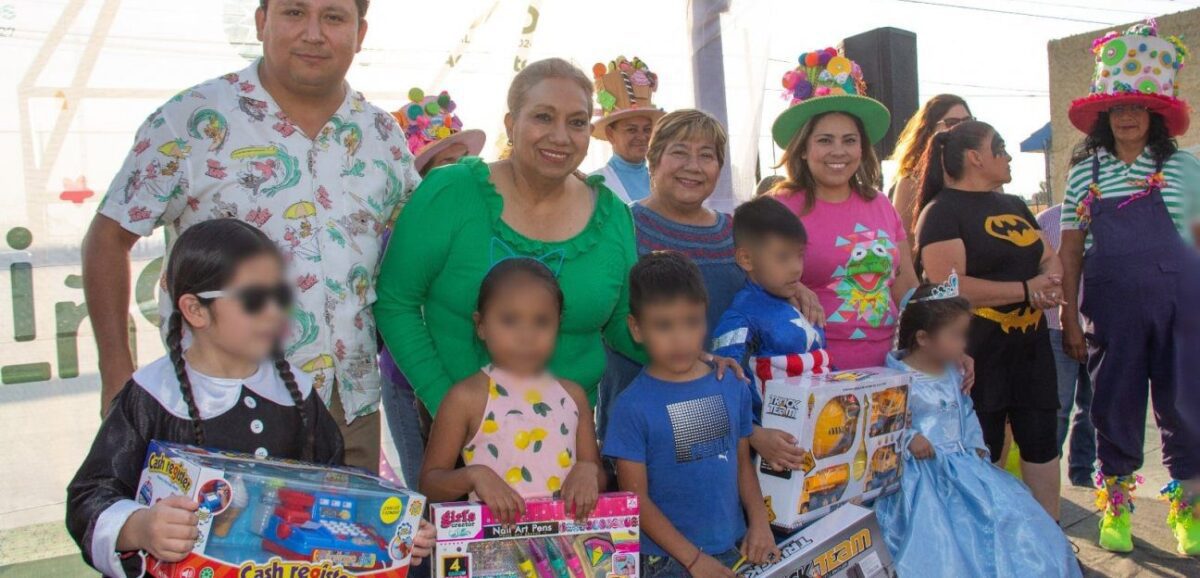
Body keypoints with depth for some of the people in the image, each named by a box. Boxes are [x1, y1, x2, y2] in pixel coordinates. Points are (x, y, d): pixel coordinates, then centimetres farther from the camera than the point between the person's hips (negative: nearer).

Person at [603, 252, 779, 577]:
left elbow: (743, 461, 10)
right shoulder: (632, 407, -13)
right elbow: (637, 499, -10)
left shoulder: (733, 389, -1)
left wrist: (759, 523, -3)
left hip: (735, 549, 4)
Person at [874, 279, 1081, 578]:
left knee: (1007, 508, 0)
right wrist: (908, 439, -27)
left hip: (961, 462, 8)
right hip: (921, 472, -8)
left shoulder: (952, 373, 13)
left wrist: (976, 444, 11)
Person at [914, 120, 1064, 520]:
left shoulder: (1014, 206, 16)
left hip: (1031, 344, 8)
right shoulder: (942, 211, -11)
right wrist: (1025, 289, -20)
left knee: (1041, 442, 13)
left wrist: (1051, 279, -8)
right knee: (982, 454, 3)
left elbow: (1049, 257, 17)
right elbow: (946, 285, -22)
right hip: (979, 352, -7)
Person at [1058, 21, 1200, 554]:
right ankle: (1116, 505, 24)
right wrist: (1071, 321, -1)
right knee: (1115, 401, 8)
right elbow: (1070, 250, 4)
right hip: (1111, 302, 0)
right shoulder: (1085, 170, 4)